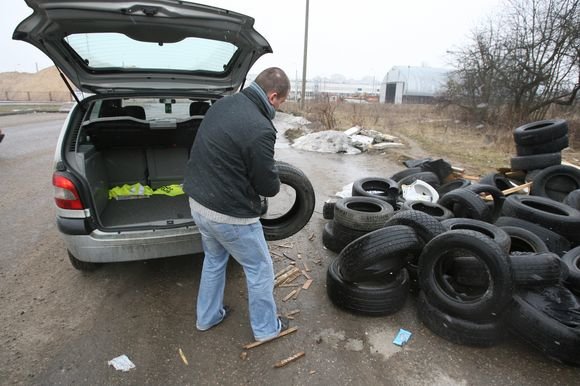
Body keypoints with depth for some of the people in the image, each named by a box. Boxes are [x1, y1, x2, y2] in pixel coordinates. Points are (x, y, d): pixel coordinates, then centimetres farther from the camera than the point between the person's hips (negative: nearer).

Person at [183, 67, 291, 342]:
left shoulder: (223, 104, 2)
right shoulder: (260, 129, -25)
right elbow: (268, 186, -17)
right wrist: (276, 182, 7)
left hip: (198, 202, 9)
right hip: (229, 214, -8)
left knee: (214, 259, 28)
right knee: (259, 269, 14)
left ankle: (207, 317, 45)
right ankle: (266, 328, 34)